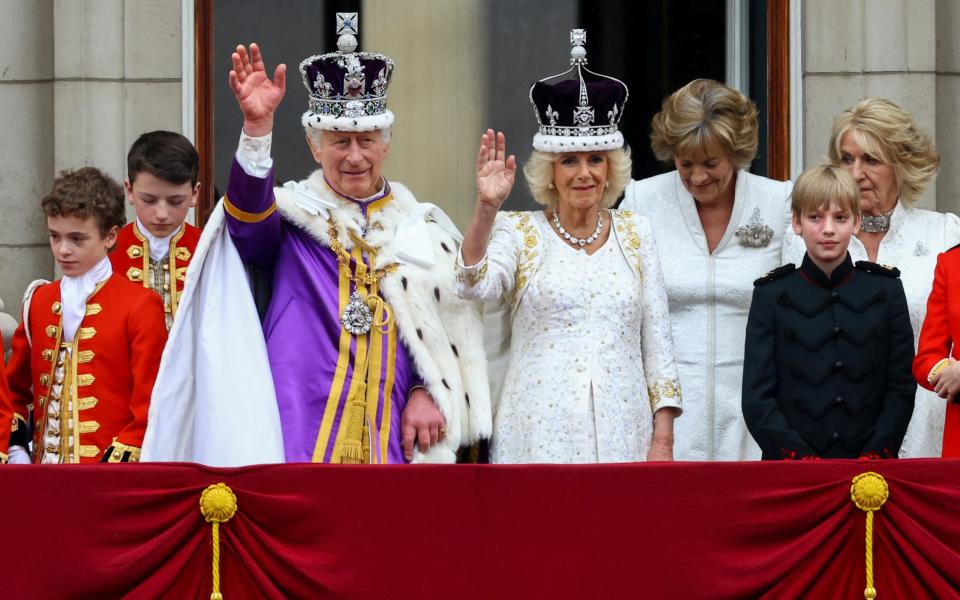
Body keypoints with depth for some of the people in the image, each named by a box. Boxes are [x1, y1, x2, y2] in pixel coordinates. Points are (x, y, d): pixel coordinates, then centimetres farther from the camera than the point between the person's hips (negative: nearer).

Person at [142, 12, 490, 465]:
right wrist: (257, 127, -32)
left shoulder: (423, 229, 15)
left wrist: (430, 392, -1)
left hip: (394, 444, 3)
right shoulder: (292, 216, 6)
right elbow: (249, 216, -17)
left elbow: (454, 327, 16)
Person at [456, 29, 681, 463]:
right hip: (541, 438, -2)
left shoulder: (635, 233, 11)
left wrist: (663, 441, 3)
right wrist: (486, 208, -28)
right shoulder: (520, 233, 4)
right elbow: (475, 287, -16)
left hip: (622, 432, 2)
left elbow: (656, 340, 10)